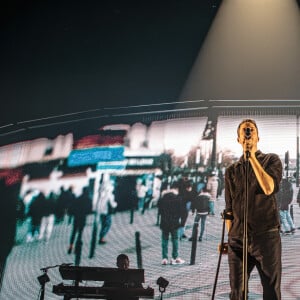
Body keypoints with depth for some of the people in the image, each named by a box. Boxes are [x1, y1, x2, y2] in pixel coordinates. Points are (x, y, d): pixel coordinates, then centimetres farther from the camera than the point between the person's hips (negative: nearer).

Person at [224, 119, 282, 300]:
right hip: (238, 240, 3)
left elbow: (269, 188, -14)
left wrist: (252, 157, -9)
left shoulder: (272, 160, 6)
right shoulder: (232, 171, 15)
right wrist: (230, 236, 11)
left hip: (266, 236, -3)